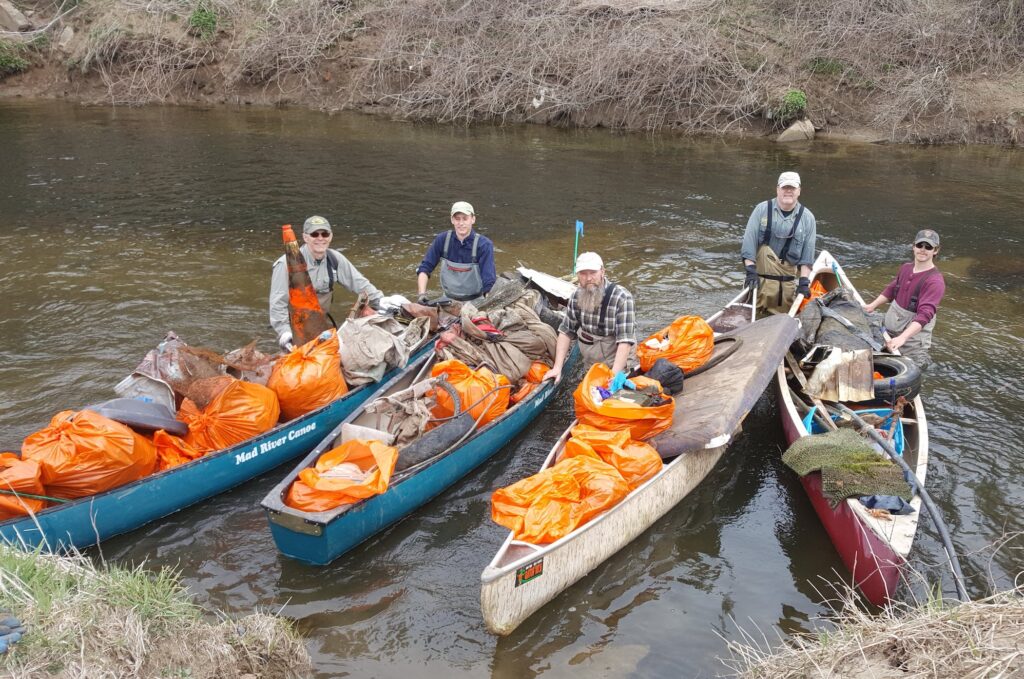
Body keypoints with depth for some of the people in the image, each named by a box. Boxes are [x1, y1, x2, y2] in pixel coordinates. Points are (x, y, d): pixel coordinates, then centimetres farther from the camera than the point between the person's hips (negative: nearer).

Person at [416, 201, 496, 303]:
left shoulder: (484, 245, -13)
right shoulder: (442, 240, -4)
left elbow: (489, 284, -17)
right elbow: (424, 268, 2)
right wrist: (422, 294, -11)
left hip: (475, 301, -3)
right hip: (448, 299, 3)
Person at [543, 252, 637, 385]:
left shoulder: (622, 298, -22)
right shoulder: (577, 296, -5)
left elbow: (625, 340, -27)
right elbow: (566, 332, -1)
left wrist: (614, 375, -36)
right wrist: (557, 368, -9)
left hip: (619, 363, -5)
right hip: (590, 364, 5)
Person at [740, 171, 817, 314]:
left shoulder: (807, 218, 5)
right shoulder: (762, 209, 0)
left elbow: (808, 254, 5)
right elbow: (749, 241, -3)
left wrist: (804, 281, -3)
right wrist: (750, 271, -11)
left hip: (787, 283, 2)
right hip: (761, 277, -1)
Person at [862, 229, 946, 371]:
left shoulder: (935, 281, -19)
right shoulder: (906, 268, 2)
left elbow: (924, 315, -29)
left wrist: (902, 338, -38)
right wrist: (873, 306, 14)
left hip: (913, 332, -6)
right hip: (890, 329, 6)